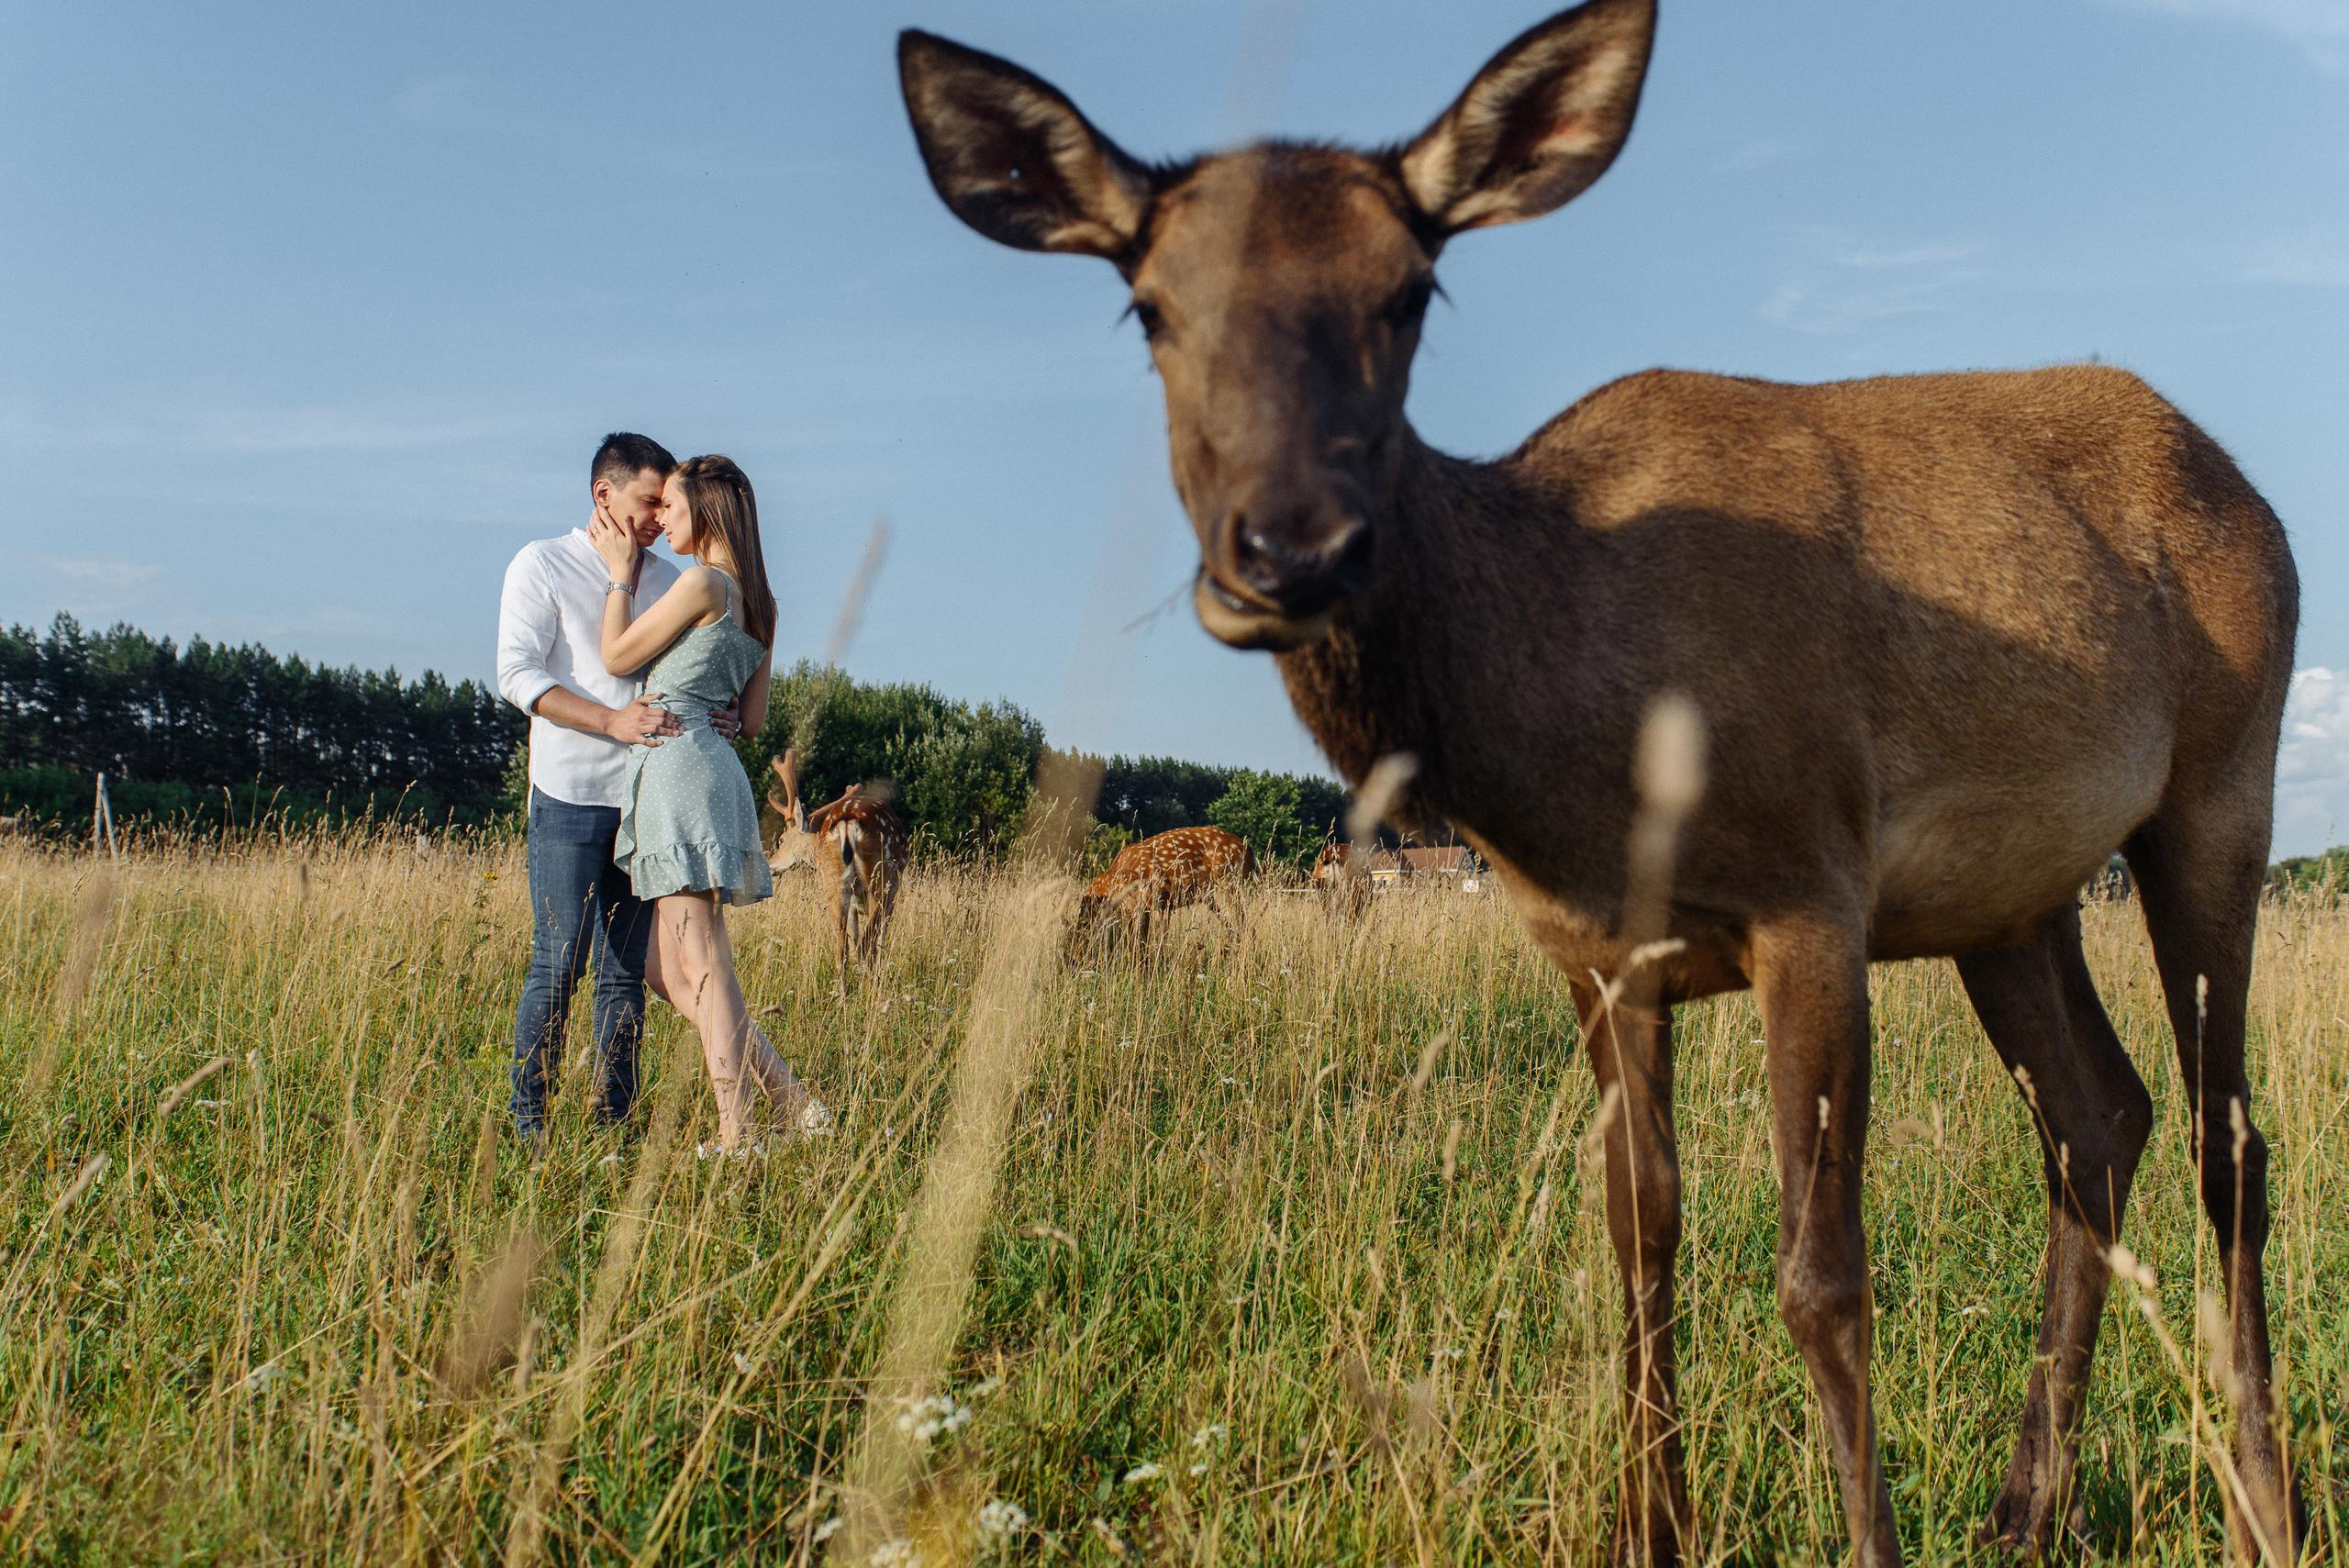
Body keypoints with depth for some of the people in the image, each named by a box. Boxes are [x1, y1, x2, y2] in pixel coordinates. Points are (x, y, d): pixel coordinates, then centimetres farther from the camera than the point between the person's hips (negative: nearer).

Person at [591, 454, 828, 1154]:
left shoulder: (702, 582, -9)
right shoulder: (755, 601, 17)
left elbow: (617, 656, -2)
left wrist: (622, 572, 6)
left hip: (678, 764, -9)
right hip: (714, 767, 9)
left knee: (699, 964, -6)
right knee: (666, 967, 13)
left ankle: (737, 1136, -5)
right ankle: (791, 1101, 10)